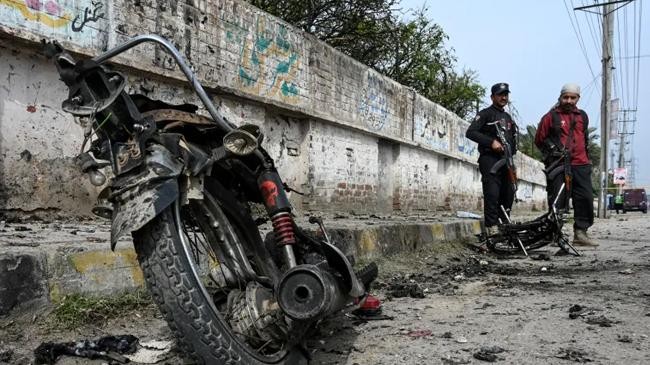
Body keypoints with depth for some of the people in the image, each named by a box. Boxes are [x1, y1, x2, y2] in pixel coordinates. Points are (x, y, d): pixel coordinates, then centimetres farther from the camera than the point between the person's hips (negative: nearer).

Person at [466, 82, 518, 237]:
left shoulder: (508, 117, 24)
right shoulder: (485, 114, 1)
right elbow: (470, 132, -12)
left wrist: (511, 153, 13)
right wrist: (492, 142, -18)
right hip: (490, 159, -7)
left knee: (508, 194, 6)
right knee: (492, 194, -14)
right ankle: (492, 230, -14)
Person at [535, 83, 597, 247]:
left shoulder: (583, 116, 18)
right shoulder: (551, 116, 3)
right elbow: (539, 140, 6)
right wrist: (553, 150, -1)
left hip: (581, 165, 5)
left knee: (585, 198, -1)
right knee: (558, 200, -5)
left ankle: (580, 233, 7)